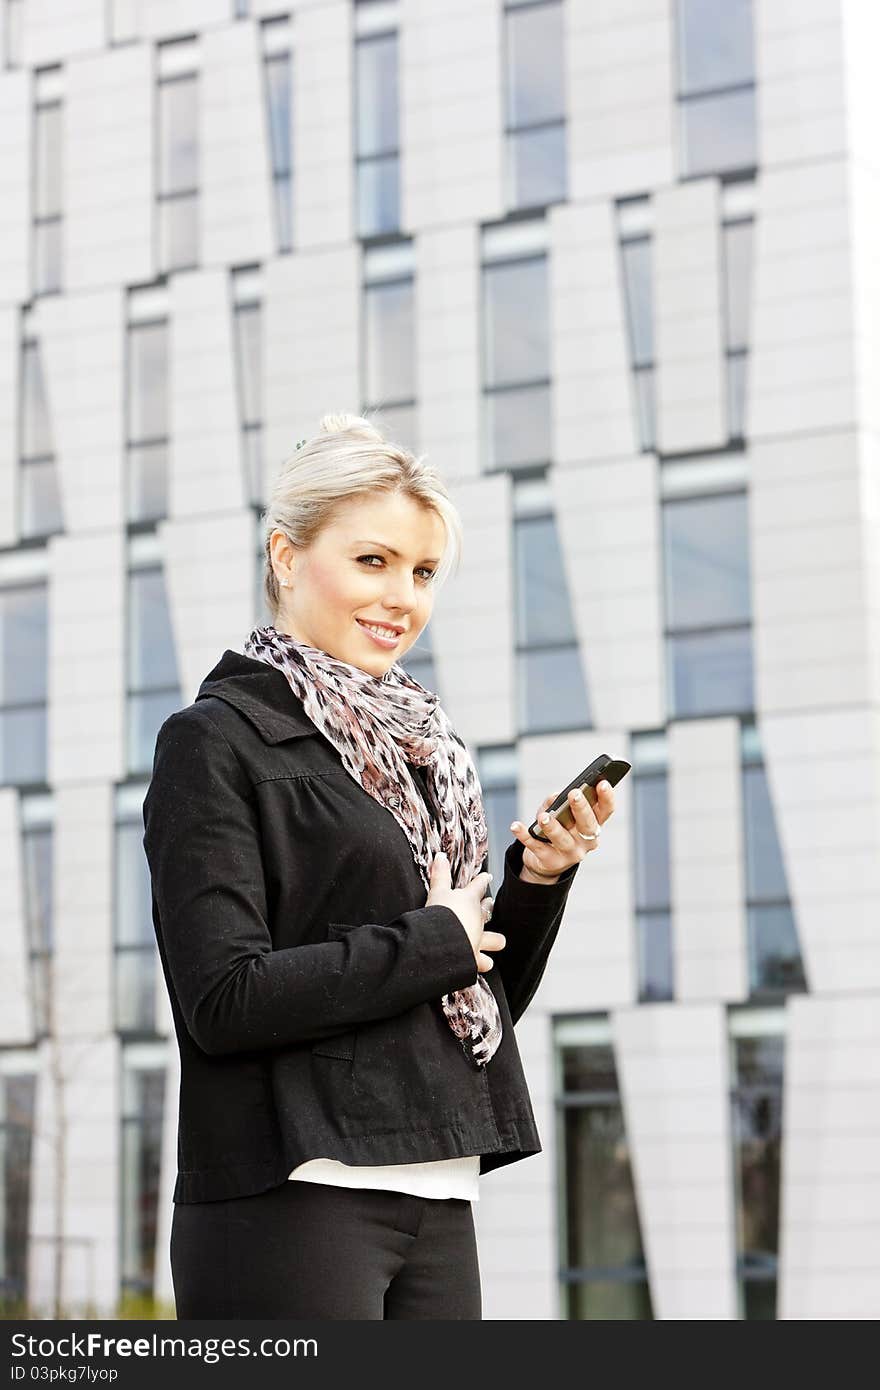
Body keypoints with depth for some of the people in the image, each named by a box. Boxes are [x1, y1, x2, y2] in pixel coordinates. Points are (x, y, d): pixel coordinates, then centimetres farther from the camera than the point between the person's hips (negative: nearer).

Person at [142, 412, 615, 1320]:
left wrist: (537, 881, 3)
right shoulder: (216, 741, -4)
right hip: (290, 1203, -7)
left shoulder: (415, 751, 16)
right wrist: (434, 941, -9)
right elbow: (224, 997, -16)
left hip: (437, 1209, 7)